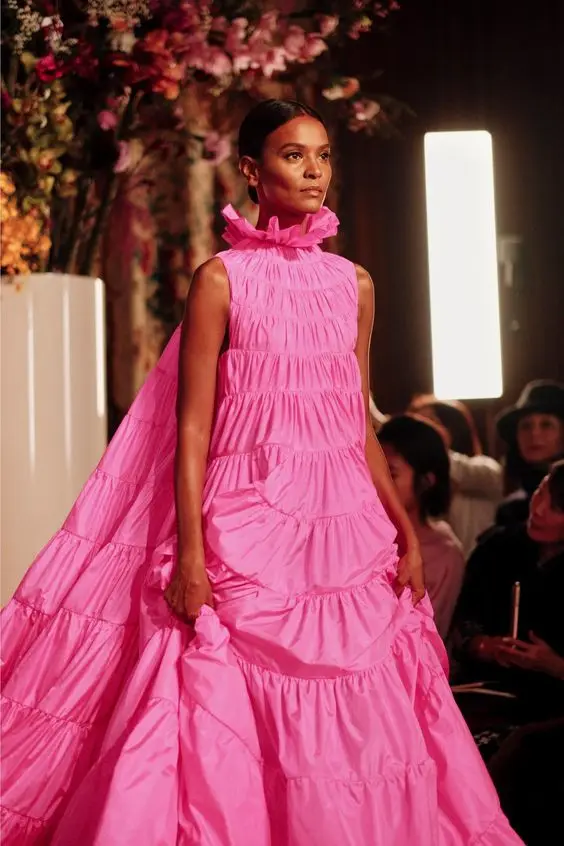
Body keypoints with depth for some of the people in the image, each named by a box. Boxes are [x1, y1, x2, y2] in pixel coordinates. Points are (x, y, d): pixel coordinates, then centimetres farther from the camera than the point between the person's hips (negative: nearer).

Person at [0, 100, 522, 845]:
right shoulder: (223, 278, -1)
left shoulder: (353, 283, 11)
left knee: (354, 728, 6)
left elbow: (361, 425, 15)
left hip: (349, 527, 4)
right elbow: (191, 426, -5)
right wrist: (188, 553, -13)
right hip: (249, 528, -4)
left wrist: (405, 531, 7)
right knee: (233, 727, -2)